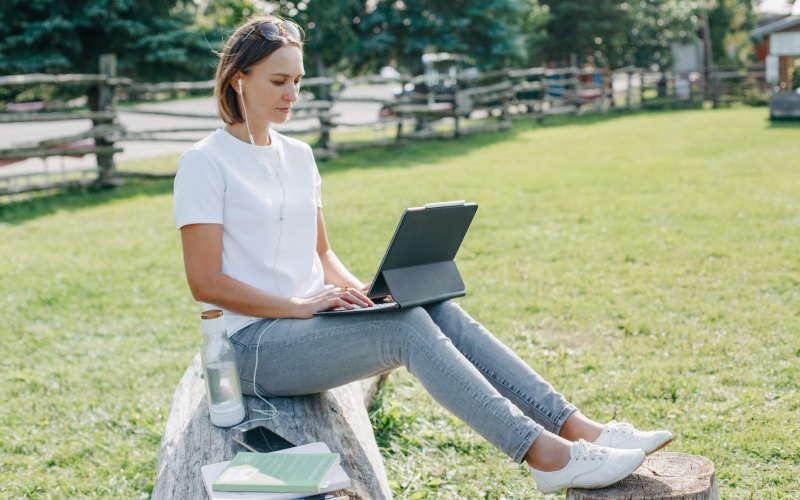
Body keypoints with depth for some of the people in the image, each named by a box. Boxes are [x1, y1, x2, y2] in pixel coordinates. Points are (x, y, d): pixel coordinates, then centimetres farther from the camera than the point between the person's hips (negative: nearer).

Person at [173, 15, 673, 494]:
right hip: (254, 343, -6)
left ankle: (576, 427, -24)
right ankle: (543, 454, -33)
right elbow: (206, 282, -13)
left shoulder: (298, 156, 14)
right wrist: (299, 305, -20)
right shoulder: (205, 163, -8)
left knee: (441, 309, -18)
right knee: (406, 326, -28)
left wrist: (356, 288, -3)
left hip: (309, 319, 7)